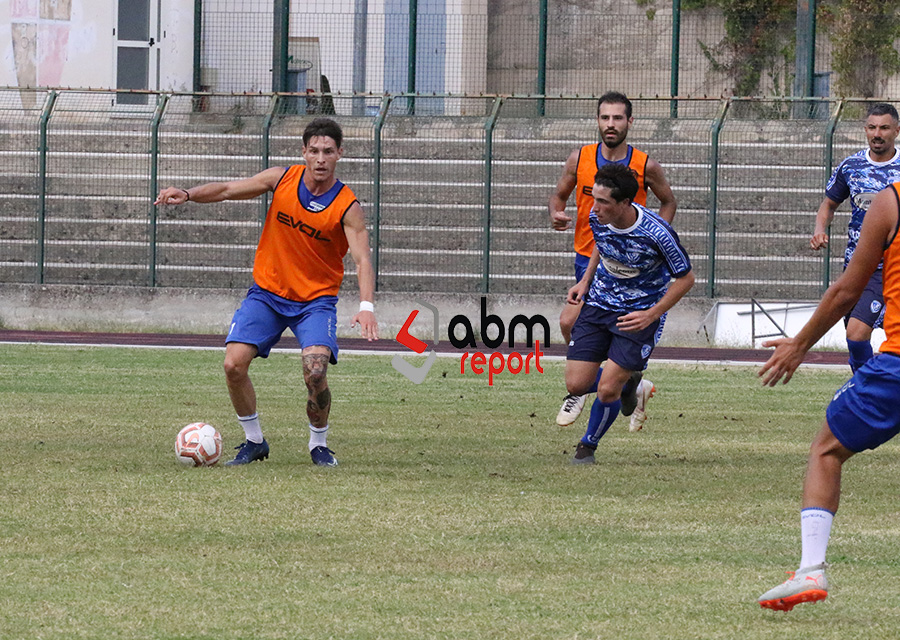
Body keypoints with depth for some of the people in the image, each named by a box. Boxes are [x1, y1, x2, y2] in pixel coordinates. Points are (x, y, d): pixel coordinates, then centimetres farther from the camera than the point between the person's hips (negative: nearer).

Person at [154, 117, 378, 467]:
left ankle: (319, 444, 2)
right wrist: (188, 194, -17)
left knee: (315, 370, -23)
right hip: (267, 292, 3)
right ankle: (254, 441, 10)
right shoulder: (282, 179, -6)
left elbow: (362, 260, -21)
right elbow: (227, 189, 1)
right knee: (234, 364, -12)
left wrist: (366, 306, -37)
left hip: (316, 298, -3)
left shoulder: (347, 207, -14)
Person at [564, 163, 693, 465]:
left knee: (607, 390, -11)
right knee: (576, 385, -3)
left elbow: (685, 278, -12)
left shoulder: (657, 233, -27)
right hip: (598, 304, 5)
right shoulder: (597, 218, -12)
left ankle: (588, 446, 17)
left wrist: (651, 315, -19)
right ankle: (626, 381, 30)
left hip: (638, 314, -5)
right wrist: (585, 281, 4)